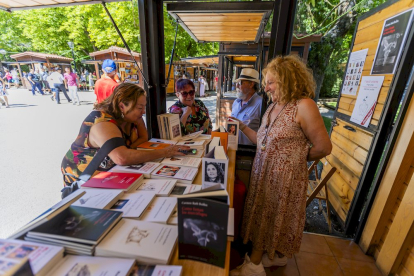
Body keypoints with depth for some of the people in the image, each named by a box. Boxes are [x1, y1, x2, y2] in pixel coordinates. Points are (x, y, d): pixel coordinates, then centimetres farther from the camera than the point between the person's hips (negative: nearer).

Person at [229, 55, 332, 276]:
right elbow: (264, 141, 8)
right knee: (263, 217, 19)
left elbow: (323, 147, -13)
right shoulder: (273, 107, 8)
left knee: (270, 219, 10)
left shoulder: (304, 106, -17)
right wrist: (242, 127, 3)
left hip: (284, 177, -7)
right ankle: (275, 256, 44)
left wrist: (299, 157, 1)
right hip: (264, 173, 7)